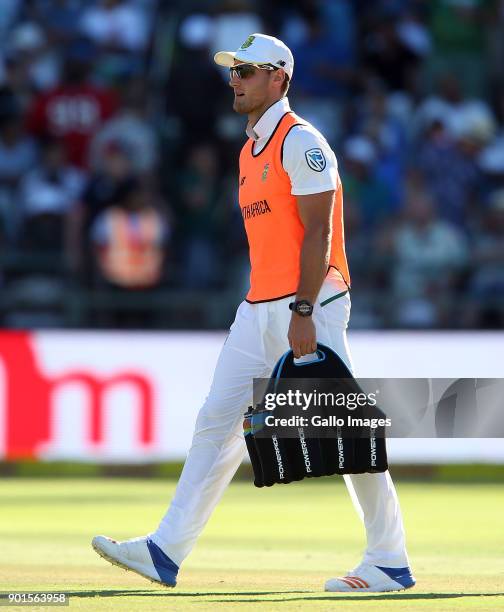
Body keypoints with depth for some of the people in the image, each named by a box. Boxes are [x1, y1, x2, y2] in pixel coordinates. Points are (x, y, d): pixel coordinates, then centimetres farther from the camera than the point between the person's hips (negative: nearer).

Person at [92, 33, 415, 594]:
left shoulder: (300, 141, -9)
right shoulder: (250, 151, 18)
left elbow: (318, 232, -16)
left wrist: (303, 311, -23)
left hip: (309, 308, -9)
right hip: (259, 311, 9)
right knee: (216, 422, 3)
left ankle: (390, 563, 1)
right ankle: (165, 552, 0)